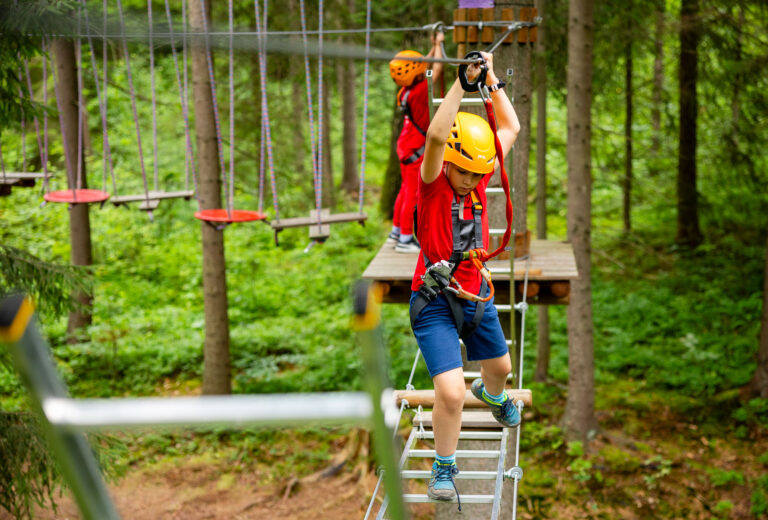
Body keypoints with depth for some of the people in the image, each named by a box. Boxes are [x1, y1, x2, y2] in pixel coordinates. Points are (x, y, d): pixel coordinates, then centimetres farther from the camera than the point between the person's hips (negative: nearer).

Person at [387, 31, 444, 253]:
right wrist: (439, 44, -7)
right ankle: (405, 240, 3)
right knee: (413, 193, -2)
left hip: (407, 144, 9)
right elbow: (437, 70, -17)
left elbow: (425, 67, 18)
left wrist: (434, 46, 18)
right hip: (415, 149, -9)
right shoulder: (418, 92, -24)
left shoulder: (407, 89, 0)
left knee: (406, 189, 19)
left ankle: (396, 232, 29)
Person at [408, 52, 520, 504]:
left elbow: (511, 128, 6)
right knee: (451, 392, -17)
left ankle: (492, 395, 66)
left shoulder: (478, 178, -2)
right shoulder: (432, 184, -17)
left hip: (476, 296, 6)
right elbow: (437, 135, -36)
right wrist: (463, 82, -35)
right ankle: (444, 468, 8)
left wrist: (493, 81, -3)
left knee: (500, 365, 28)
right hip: (436, 303, -6)